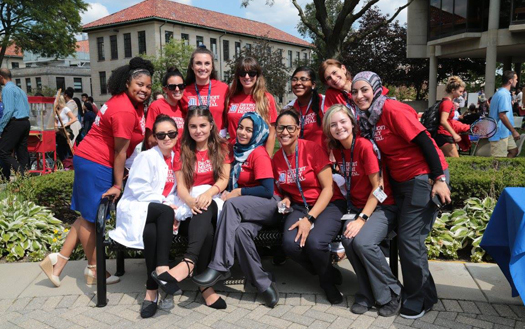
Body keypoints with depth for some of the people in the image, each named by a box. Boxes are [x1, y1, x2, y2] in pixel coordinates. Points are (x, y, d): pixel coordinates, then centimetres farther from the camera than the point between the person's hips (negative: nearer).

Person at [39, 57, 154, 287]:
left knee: (89, 216, 15)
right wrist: (118, 185, -12)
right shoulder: (124, 111, -22)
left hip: (92, 162, 10)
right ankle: (94, 270, 19)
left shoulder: (134, 104, 9)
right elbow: (120, 151, -18)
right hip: (95, 164, -10)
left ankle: (59, 261, 24)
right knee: (91, 217, 5)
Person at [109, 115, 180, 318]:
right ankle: (162, 270, -34)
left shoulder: (176, 159, 13)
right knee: (165, 212, -35)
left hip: (159, 213, 4)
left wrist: (174, 210, -8)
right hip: (136, 208, -4)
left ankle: (152, 290, -26)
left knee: (152, 233, -31)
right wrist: (166, 205, -19)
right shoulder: (147, 157, -6)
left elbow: (175, 192, 13)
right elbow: (138, 188, -14)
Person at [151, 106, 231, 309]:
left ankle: (188, 263, -54)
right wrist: (190, 201, -26)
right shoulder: (183, 150, 11)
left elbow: (224, 179, -1)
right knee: (206, 230, -38)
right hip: (189, 207, 1)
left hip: (213, 204, 0)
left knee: (207, 207, -41)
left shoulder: (221, 148, 13)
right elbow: (180, 186, -1)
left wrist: (209, 193, -25)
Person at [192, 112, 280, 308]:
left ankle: (219, 267, -33)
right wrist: (227, 192, 1)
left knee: (232, 204, -34)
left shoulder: (259, 154, -6)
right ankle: (263, 284, -22)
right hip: (246, 209, 5)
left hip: (267, 206, -5)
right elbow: (234, 183, 22)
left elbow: (268, 190, -12)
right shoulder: (238, 151, 15)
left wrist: (238, 193, -10)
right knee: (240, 231, -30)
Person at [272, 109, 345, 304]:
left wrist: (309, 218, -20)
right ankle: (328, 276, 5)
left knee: (314, 242, -32)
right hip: (299, 206, 4)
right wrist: (285, 200, -6)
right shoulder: (276, 158, 2)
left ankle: (327, 277, 7)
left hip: (327, 204, -4)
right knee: (290, 244, -26)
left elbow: (328, 188, -13)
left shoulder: (312, 149, -13)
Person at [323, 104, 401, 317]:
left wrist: (362, 219, -20)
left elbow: (378, 188, -16)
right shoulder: (337, 150, 4)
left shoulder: (365, 146, -16)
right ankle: (368, 295, -3)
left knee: (362, 242, -29)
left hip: (382, 207, -5)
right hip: (357, 208, 5)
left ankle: (391, 295, -4)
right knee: (348, 240, -23)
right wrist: (353, 215, -3)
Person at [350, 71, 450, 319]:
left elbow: (424, 141, -20)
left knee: (410, 239, -6)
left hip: (424, 177, -8)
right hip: (400, 180, 8)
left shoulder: (392, 110, -18)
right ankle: (418, 291, 28)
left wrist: (439, 178, -22)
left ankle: (420, 299, 14)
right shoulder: (368, 118, 7)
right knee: (403, 236, 11)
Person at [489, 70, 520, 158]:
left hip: (504, 132, 11)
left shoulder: (500, 92, 14)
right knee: (499, 158, -5)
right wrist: (514, 131, -20)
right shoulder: (504, 94, -19)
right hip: (500, 133, -11)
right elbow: (502, 116, -25)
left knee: (514, 150, 18)